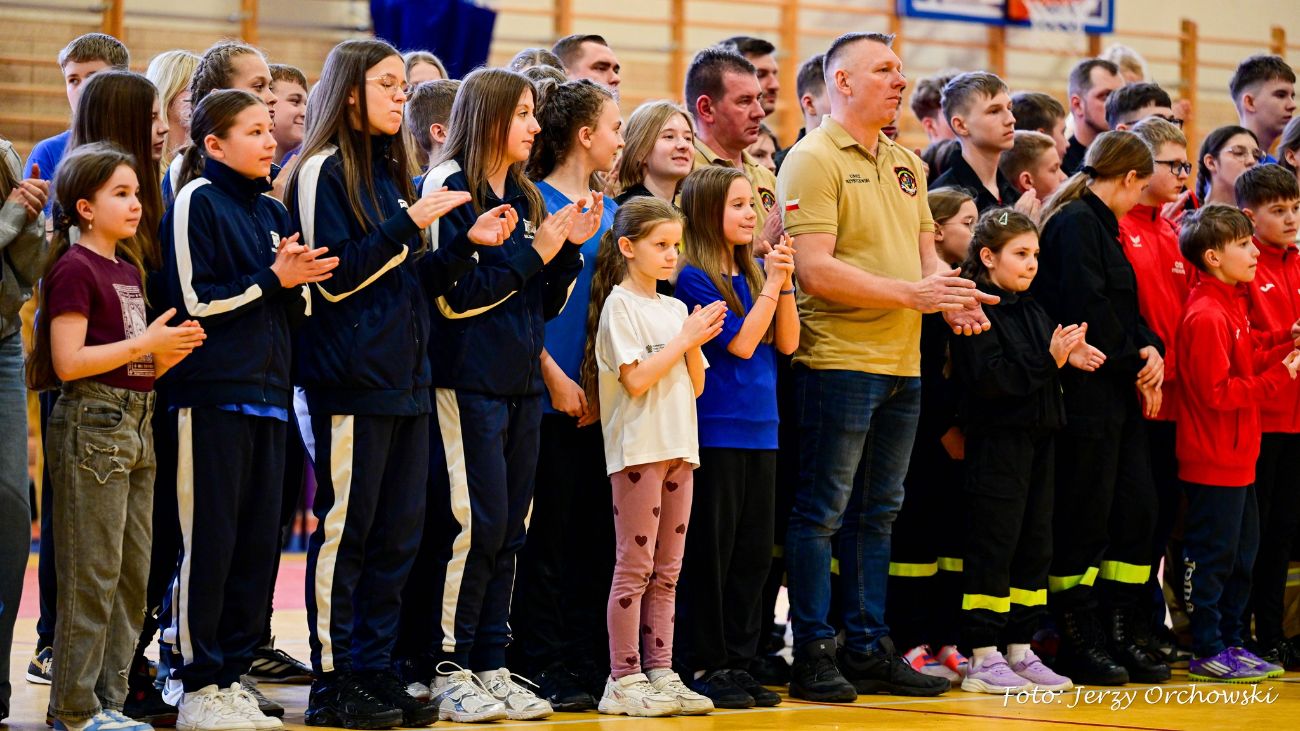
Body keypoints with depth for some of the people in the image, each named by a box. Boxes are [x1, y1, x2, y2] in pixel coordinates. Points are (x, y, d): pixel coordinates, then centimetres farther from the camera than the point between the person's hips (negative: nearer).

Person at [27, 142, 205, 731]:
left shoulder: (127, 269, 16)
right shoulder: (75, 268, -10)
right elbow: (68, 361, -17)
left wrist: (169, 352, 1)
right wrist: (145, 343, -15)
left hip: (134, 423, 9)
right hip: (91, 422, -9)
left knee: (133, 572, 9)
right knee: (92, 574, -6)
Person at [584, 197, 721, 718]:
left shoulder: (676, 309, 15)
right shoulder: (620, 305, -5)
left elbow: (695, 385, 14)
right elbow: (636, 379, -15)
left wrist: (695, 343, -2)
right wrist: (686, 338, -10)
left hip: (679, 448, 7)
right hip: (637, 448, -7)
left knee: (667, 571, 7)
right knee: (635, 566, -6)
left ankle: (660, 673, 10)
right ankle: (624, 679, -4)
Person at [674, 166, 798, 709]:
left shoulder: (755, 272, 11)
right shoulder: (694, 278, -9)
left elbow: (786, 342, 7)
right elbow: (740, 343, -14)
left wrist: (784, 283, -4)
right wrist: (772, 284, -12)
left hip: (759, 430, 7)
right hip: (714, 432, -7)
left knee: (753, 553, 9)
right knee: (710, 552, -2)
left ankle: (738, 662, 15)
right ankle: (702, 665, 4)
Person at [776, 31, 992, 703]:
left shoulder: (907, 164, 17)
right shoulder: (813, 160, -9)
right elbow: (816, 269, -17)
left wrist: (954, 297, -3)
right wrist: (909, 294, -20)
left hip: (903, 366, 8)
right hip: (838, 362, -8)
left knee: (877, 513, 12)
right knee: (822, 512, -3)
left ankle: (869, 652, 18)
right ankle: (813, 657, 1)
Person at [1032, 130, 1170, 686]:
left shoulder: (1101, 225, 19)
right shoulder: (1074, 223, -11)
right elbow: (1088, 307, -19)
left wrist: (1150, 349, 0)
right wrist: (1135, 366, -9)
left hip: (1121, 396, 10)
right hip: (1086, 395, -10)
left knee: (1136, 513, 8)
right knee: (1084, 518, -4)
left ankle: (1122, 636, 14)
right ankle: (1079, 644, 2)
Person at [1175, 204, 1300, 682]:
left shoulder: (1231, 304, 13)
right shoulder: (1206, 316, -19)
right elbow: (1218, 392, -21)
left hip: (1237, 458, 10)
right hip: (1213, 461, -10)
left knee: (1241, 553, 14)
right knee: (1212, 555, -4)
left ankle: (1232, 642, 22)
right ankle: (1208, 653, 1)